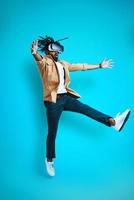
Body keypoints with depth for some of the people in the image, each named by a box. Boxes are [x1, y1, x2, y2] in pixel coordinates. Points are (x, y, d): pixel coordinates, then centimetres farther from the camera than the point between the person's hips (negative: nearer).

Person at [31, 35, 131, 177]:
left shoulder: (63, 64, 18)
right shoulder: (44, 62, -2)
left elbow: (81, 67, 20)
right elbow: (39, 59, -26)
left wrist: (99, 66, 19)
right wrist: (35, 53, -51)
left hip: (65, 97, 6)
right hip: (53, 100, -6)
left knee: (86, 109, -11)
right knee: (52, 132, -1)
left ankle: (113, 122, -21)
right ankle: (49, 160, 13)